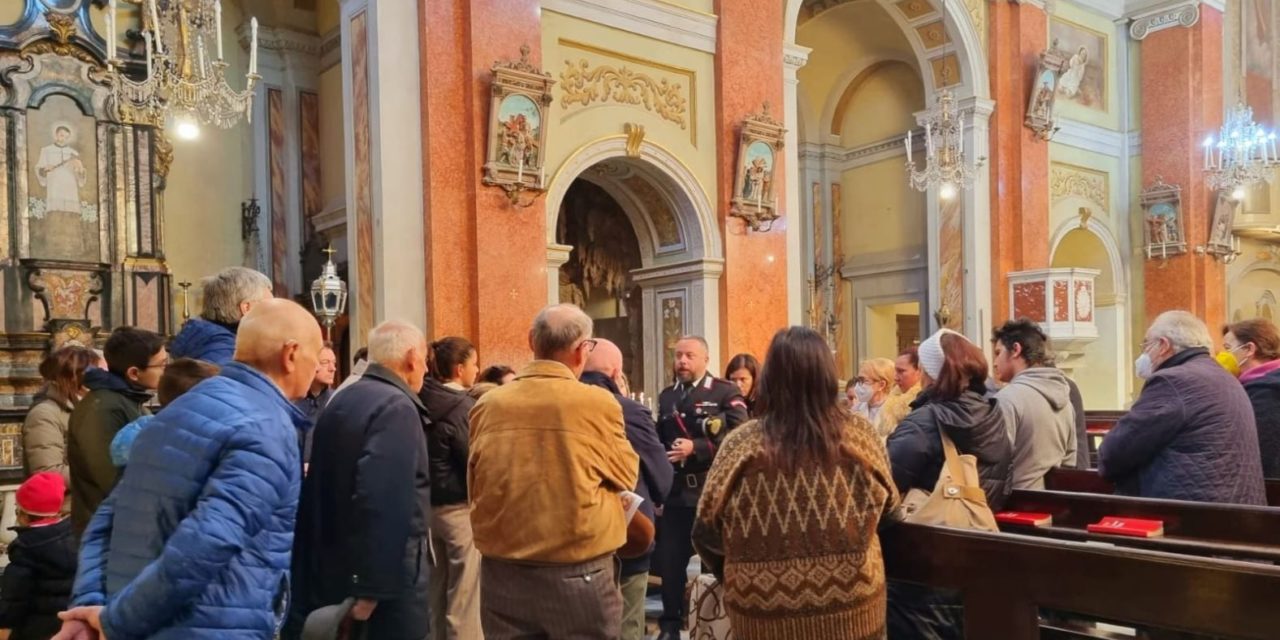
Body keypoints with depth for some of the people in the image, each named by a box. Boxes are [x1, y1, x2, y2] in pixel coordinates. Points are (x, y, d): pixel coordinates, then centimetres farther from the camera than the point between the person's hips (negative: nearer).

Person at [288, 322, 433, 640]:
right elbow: (383, 502, -27)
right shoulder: (396, 407, -17)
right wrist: (373, 587, -25)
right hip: (389, 574, -9)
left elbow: (323, 491, 15)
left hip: (340, 564, 9)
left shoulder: (341, 402, 12)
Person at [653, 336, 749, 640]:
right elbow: (659, 440, 16)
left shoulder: (726, 392, -4)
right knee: (670, 561, 8)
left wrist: (696, 448, -21)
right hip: (675, 493, 4)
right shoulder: (666, 396, 13)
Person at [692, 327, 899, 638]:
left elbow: (708, 531, -8)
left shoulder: (743, 443, -15)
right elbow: (885, 503, 6)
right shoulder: (858, 433, -11)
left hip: (765, 610, -1)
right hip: (849, 605, 1)